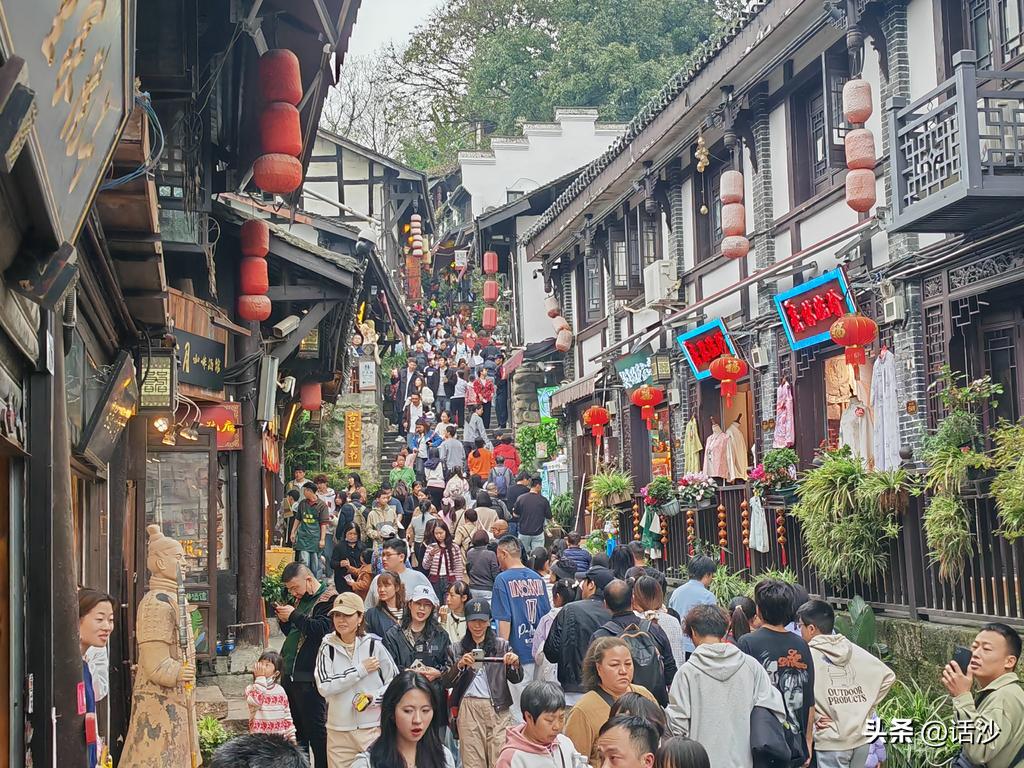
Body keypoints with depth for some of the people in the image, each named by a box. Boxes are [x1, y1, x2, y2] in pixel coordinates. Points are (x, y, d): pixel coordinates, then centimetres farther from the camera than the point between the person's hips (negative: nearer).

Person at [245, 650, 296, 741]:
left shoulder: (280, 690, 6)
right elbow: (256, 700, -25)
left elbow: (287, 716, 11)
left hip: (280, 737, 3)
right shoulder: (251, 688, -1)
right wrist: (260, 678, -17)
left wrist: (291, 737, 7)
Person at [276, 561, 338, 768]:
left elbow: (323, 629, -25)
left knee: (315, 728, -5)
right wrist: (284, 620, 4)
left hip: (309, 677, -9)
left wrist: (294, 616, -20)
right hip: (289, 672, 9)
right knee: (295, 727, 16)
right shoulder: (300, 599, 16)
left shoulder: (329, 599, -11)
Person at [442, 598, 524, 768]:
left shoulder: (502, 646, 10)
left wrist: (515, 664, -16)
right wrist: (459, 665, -14)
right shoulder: (456, 649, 10)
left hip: (498, 708, 0)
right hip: (468, 708, 0)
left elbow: (516, 679, 6)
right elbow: (446, 682, 4)